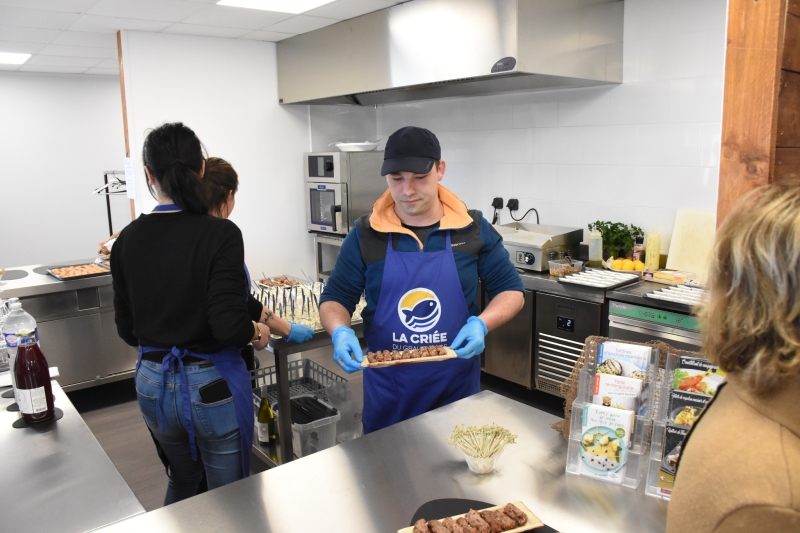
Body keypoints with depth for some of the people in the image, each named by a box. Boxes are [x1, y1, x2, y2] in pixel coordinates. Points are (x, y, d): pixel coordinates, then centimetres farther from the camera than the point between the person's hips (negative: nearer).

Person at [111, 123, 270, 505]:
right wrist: (258, 332, -4)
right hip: (213, 384, -5)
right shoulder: (220, 234, -19)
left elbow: (127, 331, 4)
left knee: (182, 481, 30)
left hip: (153, 383, 5)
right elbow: (229, 326, -25)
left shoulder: (127, 240, -4)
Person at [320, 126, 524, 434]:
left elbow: (510, 290, 3)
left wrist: (481, 324, -16)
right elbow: (334, 299, 2)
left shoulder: (473, 229, -4)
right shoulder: (365, 234, -5)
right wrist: (340, 332, -20)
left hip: (458, 388, 0)